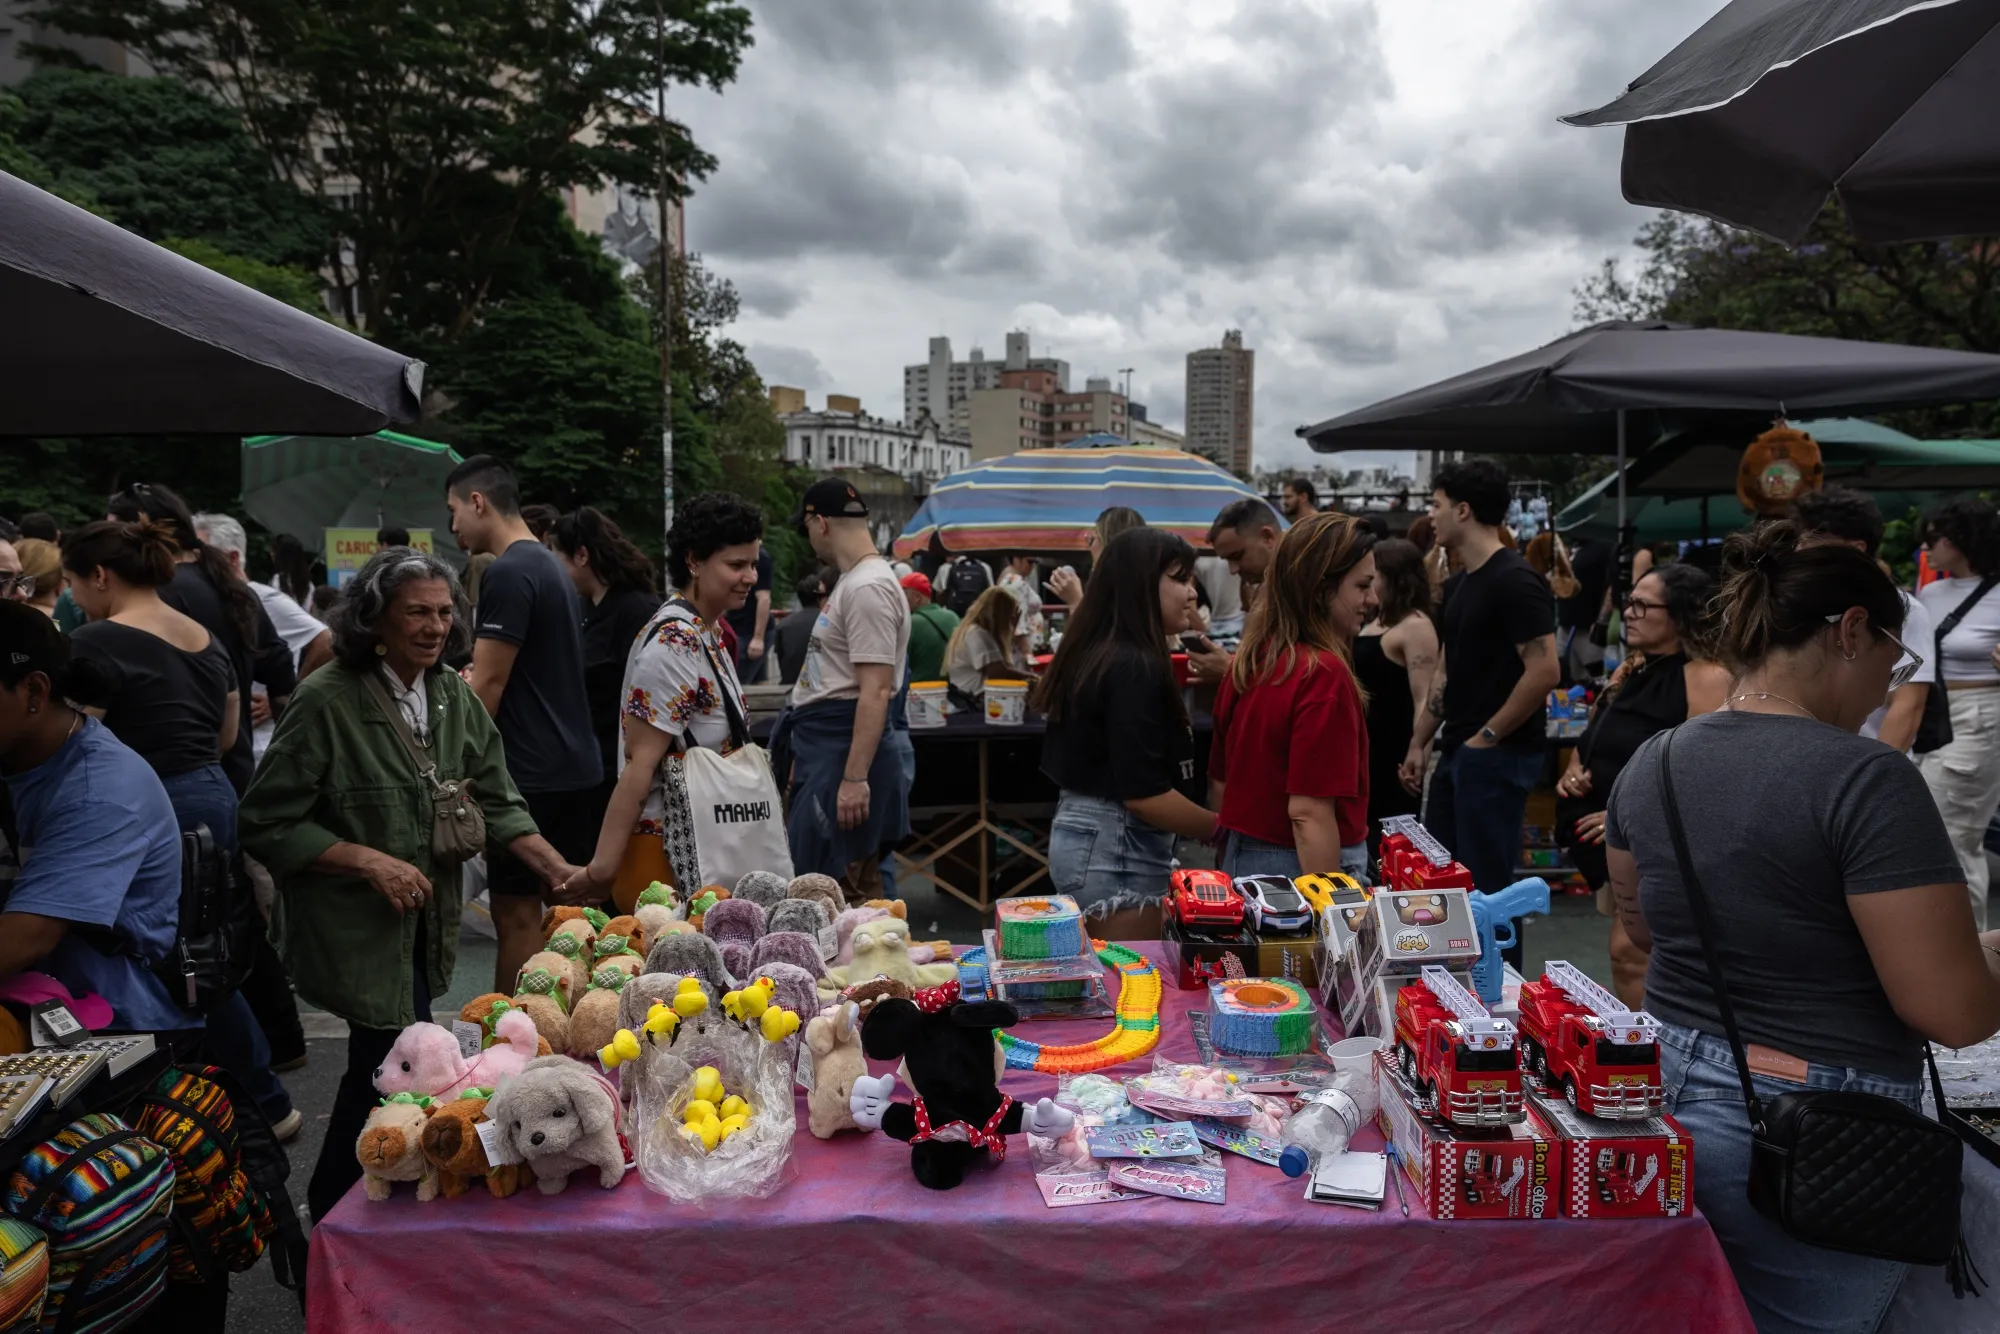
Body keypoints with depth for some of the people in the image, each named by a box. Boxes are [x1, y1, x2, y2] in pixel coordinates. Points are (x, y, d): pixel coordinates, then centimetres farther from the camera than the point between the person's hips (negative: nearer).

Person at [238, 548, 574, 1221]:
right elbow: (266, 824, -13)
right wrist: (369, 862, -20)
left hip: (427, 922, 6)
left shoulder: (455, 697, 4)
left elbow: (497, 804, 5)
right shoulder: (327, 700, -16)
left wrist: (560, 870, -6)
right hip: (354, 926, -6)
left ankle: (332, 1205, 38)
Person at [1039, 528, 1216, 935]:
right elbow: (1144, 793, -22)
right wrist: (1220, 829, -10)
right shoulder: (1135, 667, -19)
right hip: (1117, 848, -10)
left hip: (1084, 832, 10)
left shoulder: (1095, 653, 9)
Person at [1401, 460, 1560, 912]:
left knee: (1487, 885, -1)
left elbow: (1545, 672, -21)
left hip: (1497, 754, -9)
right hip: (1456, 753, 9)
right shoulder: (1457, 584, 13)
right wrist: (1419, 743, 13)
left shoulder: (1515, 581, -15)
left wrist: (1487, 737, -15)